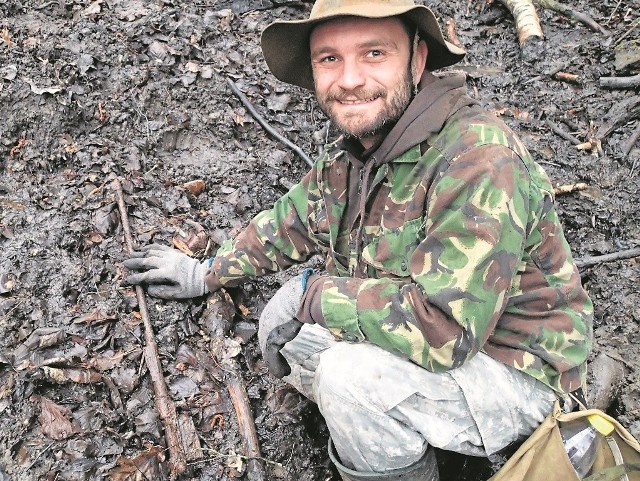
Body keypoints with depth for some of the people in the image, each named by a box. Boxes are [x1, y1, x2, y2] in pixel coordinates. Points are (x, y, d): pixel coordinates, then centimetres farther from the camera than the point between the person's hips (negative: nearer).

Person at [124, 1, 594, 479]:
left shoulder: (479, 158, -29)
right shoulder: (352, 150, -2)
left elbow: (443, 329, -34)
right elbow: (292, 220, 15)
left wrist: (312, 294, -22)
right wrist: (206, 273, 20)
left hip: (515, 373, -7)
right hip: (443, 339, 8)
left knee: (349, 371, -30)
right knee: (284, 324, -2)